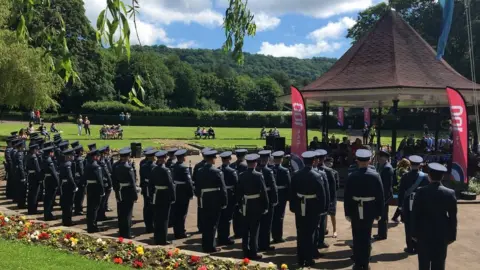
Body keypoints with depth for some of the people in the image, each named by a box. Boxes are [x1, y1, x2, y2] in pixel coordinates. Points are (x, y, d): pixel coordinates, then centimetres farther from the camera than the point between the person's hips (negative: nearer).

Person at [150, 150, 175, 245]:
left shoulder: (153, 170, 4)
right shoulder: (166, 170, -16)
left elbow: (151, 184, 10)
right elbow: (170, 185, -17)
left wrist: (153, 194, 16)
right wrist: (172, 197, -10)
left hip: (156, 197, 6)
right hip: (165, 197, -6)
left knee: (157, 218, 13)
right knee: (164, 218, 1)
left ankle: (157, 238, 22)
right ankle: (162, 240, 5)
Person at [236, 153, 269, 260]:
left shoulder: (241, 175, 0)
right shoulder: (258, 175, -13)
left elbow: (238, 192, 5)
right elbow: (263, 192, -13)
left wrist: (240, 204, 14)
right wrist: (266, 206, -4)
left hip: (245, 206, 4)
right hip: (256, 206, -4)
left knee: (245, 230, 11)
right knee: (254, 230, 2)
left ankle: (246, 251, 19)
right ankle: (253, 253, 6)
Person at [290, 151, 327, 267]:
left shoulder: (296, 175, -1)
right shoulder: (316, 176, -14)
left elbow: (292, 192, 5)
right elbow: (322, 194, -12)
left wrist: (293, 207, 14)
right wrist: (322, 208, 0)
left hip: (299, 208, 3)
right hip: (313, 209, -3)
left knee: (300, 234, 10)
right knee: (310, 234, 6)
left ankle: (300, 259, 16)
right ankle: (308, 259, 11)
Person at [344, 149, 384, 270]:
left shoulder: (352, 176, -9)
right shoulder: (375, 176, -6)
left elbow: (347, 196, -8)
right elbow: (380, 196, -4)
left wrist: (347, 213, -1)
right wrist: (379, 212, 4)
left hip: (355, 210, -1)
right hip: (370, 210, 1)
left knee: (357, 237, 10)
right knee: (367, 237, 10)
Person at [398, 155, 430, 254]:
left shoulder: (405, 176, -6)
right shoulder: (425, 177, -4)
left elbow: (401, 191, -5)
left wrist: (400, 204, 2)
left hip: (408, 205, -1)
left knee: (409, 226, 6)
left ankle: (410, 247, 9)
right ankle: (417, 247, 14)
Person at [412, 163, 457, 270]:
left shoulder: (421, 192, -10)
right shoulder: (450, 193, -6)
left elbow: (415, 214, -7)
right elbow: (453, 217, -2)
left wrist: (414, 233, 2)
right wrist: (452, 235, 6)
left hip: (424, 233, -1)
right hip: (442, 234, 1)